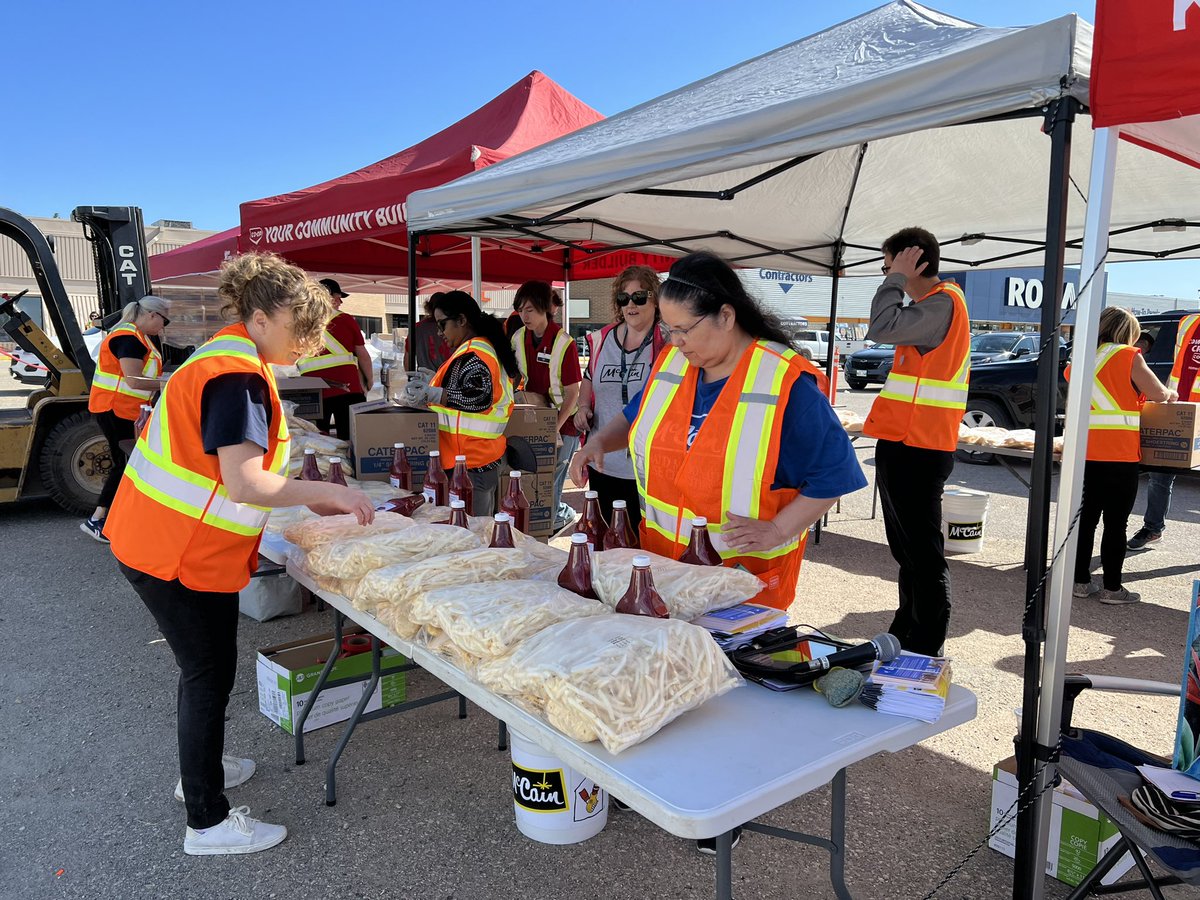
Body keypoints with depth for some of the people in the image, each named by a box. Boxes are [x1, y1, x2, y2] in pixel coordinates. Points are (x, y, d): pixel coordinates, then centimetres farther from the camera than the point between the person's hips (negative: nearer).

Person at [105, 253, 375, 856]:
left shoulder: (231, 363, 12)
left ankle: (200, 769, 42)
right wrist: (327, 491, -20)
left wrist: (309, 499, 10)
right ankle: (208, 824, 13)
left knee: (206, 666, 22)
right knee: (209, 673, 0)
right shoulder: (236, 374, -22)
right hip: (178, 552, -10)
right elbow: (245, 483, -30)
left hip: (184, 544, 10)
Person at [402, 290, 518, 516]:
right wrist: (428, 385, 15)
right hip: (486, 455, 11)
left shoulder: (473, 354, -15)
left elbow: (478, 398, -26)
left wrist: (431, 394, -23)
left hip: (469, 461, -11)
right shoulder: (485, 346, 17)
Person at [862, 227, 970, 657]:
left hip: (915, 450, -11)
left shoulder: (942, 303, -12)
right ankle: (903, 637, 30)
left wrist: (896, 278, -13)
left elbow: (882, 328, -23)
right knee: (908, 551, 18)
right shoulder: (936, 303, 19)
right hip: (907, 445, 11)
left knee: (922, 555, -5)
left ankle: (925, 653, 3)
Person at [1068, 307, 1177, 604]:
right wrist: (1169, 394, 17)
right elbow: (1158, 393, -5)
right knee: (1115, 524, 2)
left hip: (1085, 453, 5)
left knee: (1086, 519, 10)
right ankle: (1112, 588, 7)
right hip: (1119, 456, -5)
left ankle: (1080, 581, 15)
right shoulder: (1128, 356, -5)